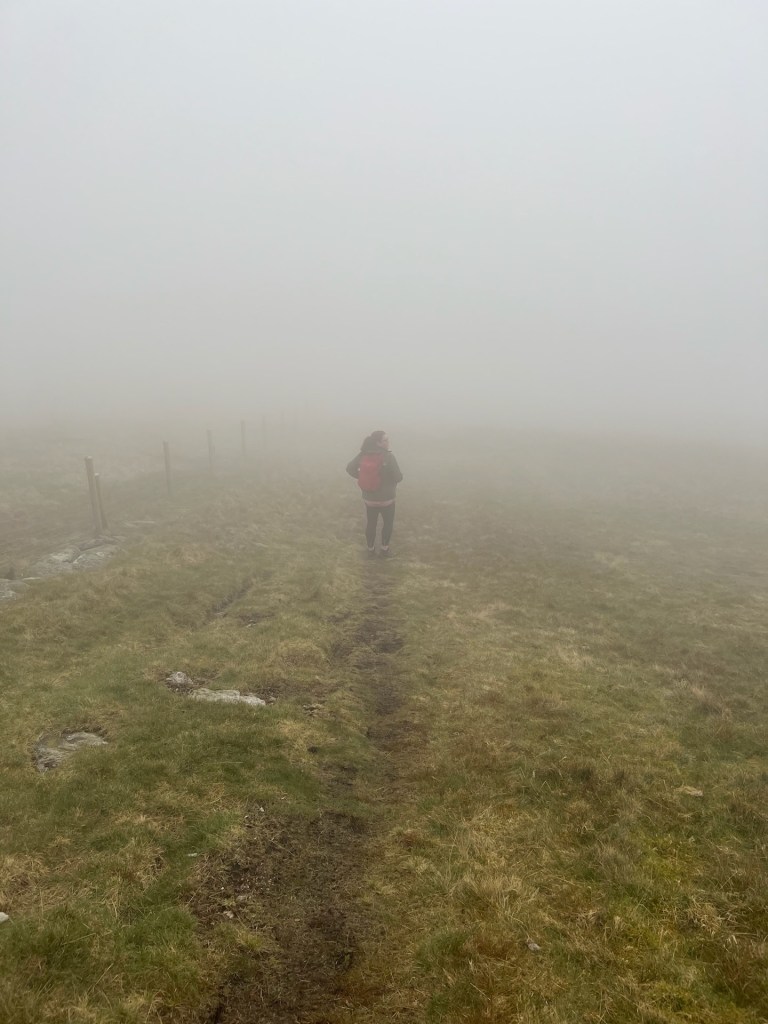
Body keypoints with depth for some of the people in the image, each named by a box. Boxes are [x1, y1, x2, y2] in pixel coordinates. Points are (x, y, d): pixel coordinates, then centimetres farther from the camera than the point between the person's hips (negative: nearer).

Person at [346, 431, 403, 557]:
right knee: (388, 523, 20)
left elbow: (350, 469, -1)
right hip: (386, 498, -4)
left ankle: (371, 550, 33)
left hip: (369, 498, 4)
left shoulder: (363, 454, -9)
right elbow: (398, 477, -21)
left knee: (370, 524, 20)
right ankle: (385, 549, 30)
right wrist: (393, 481, 2)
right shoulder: (388, 457, -22)